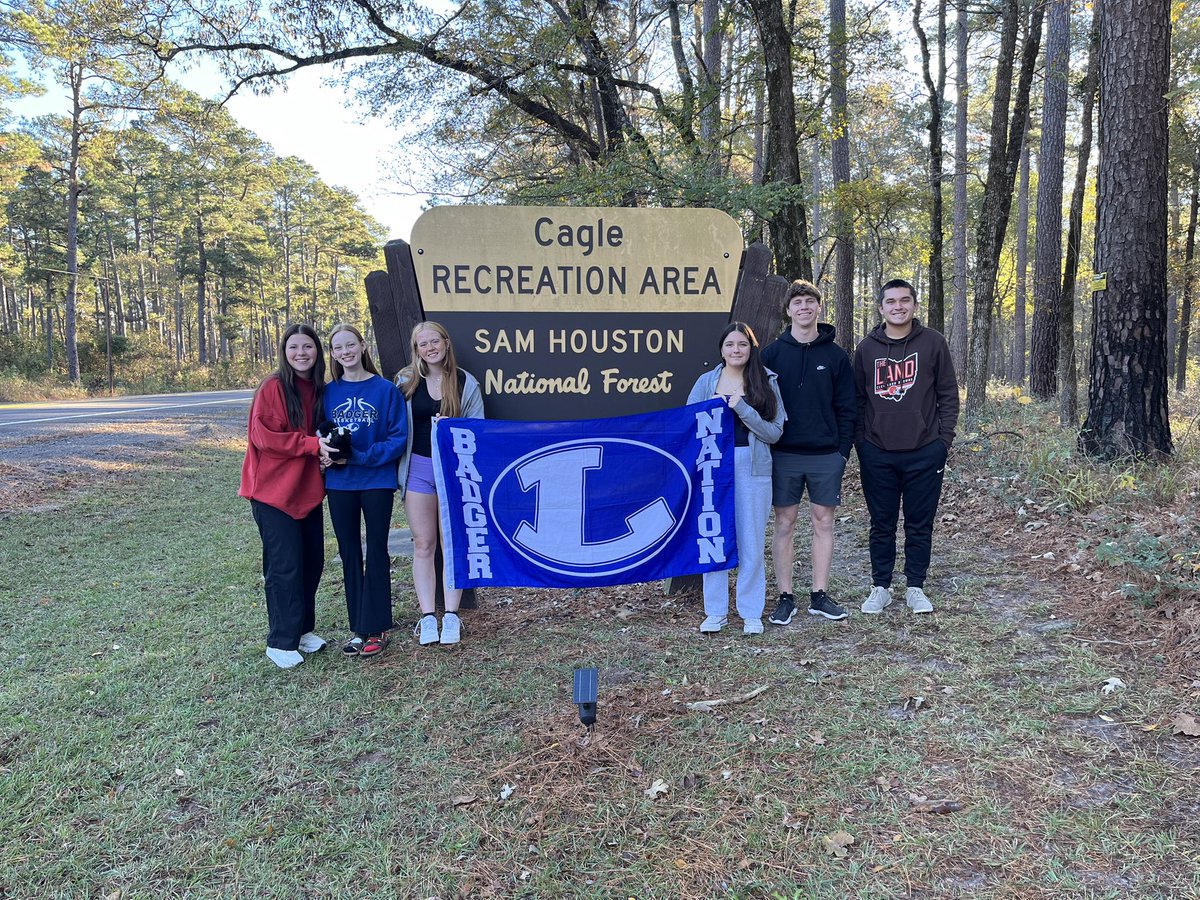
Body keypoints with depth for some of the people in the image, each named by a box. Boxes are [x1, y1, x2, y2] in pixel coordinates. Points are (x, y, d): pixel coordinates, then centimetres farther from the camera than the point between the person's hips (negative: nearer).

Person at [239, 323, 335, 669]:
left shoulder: (321, 391, 9)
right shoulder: (272, 387, -11)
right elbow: (264, 436, -17)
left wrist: (329, 451, -2)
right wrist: (312, 444, -21)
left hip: (308, 490, 7)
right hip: (274, 490, -7)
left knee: (312, 561, 11)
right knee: (284, 566, -4)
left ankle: (302, 629, 27)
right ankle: (281, 643, 8)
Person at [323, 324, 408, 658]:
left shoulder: (386, 390, -6)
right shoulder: (328, 392, 4)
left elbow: (398, 439, -10)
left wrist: (359, 457, -19)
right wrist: (324, 453, -12)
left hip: (377, 482, -3)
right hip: (339, 484, 4)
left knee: (376, 553, 3)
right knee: (349, 554, 10)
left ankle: (376, 628, 12)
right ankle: (358, 627, 21)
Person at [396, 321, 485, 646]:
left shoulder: (466, 382, 0)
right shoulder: (406, 381, 4)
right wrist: (401, 466, 1)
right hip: (418, 468, 1)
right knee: (423, 544, 3)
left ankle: (451, 615, 11)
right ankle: (427, 616, 9)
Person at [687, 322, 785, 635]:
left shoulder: (766, 383, 4)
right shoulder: (706, 382, 7)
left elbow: (774, 432, -3)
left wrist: (742, 408, -13)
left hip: (753, 468, -1)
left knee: (751, 543, 3)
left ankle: (751, 613, 14)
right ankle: (715, 611, 15)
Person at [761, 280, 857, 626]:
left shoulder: (836, 356, 5)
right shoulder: (772, 354, 3)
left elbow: (847, 409, 5)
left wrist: (843, 450, -2)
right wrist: (765, 446, -3)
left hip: (826, 456, 1)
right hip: (784, 455, -1)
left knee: (823, 522, 7)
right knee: (784, 524, 4)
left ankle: (820, 595, 17)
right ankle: (785, 597, 12)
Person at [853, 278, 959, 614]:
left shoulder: (932, 342, 1)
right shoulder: (867, 348, 5)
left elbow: (948, 394, 3)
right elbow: (857, 399, 10)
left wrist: (944, 438, -3)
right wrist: (860, 441, 3)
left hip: (924, 452, -1)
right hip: (877, 454, 1)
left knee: (920, 524, 7)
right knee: (882, 525, 9)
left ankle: (915, 587, 19)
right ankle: (880, 587, 20)